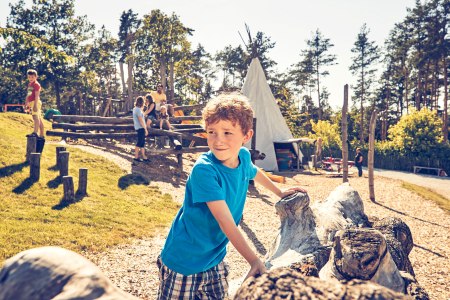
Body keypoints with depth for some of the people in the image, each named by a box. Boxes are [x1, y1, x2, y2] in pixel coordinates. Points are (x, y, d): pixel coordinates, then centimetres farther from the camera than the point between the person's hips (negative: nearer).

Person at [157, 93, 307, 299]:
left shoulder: (243, 156, -6)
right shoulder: (204, 170, -27)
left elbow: (254, 173, 20)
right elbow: (226, 223, -30)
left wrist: (280, 192, 29)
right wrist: (254, 261, -31)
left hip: (215, 259, 6)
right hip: (184, 263, -6)